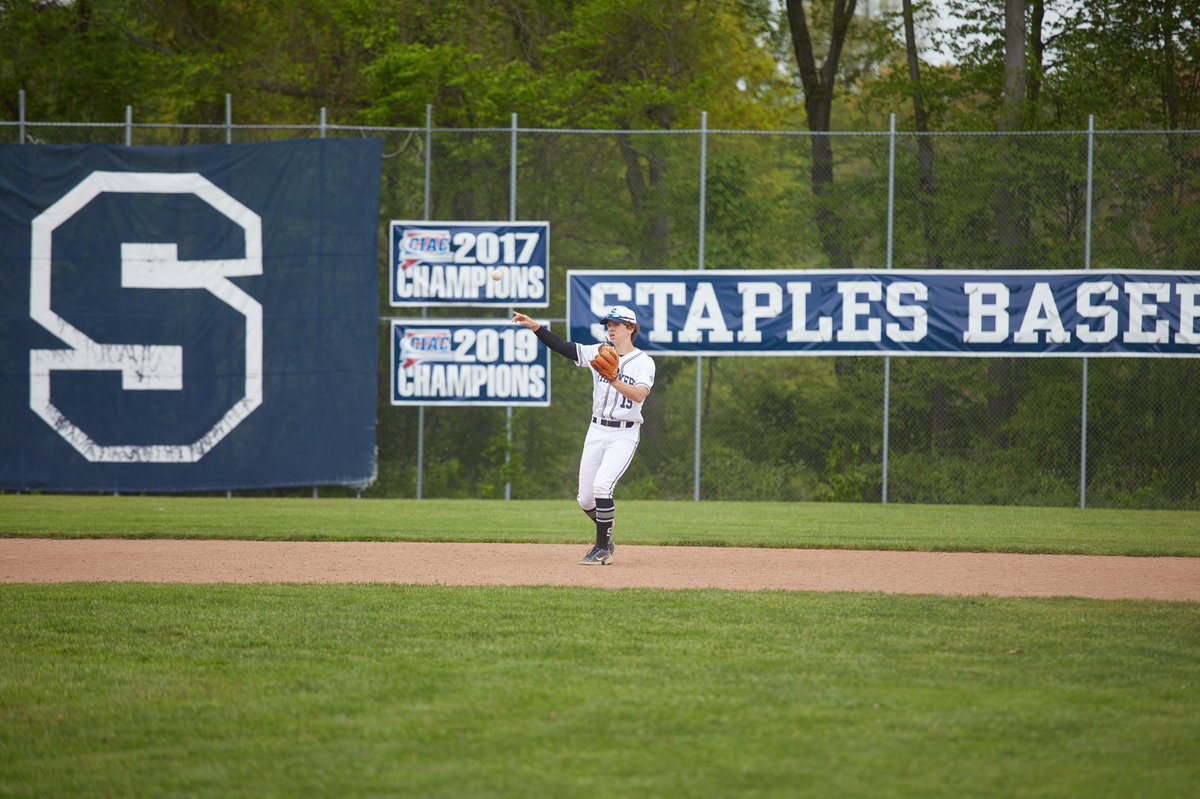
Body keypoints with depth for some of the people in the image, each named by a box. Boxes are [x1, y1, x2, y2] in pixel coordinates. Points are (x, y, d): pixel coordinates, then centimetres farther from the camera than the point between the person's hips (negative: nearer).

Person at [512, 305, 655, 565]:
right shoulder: (599, 353, 8)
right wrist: (534, 327, -9)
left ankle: (603, 549, -11)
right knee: (585, 499, 4)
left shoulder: (644, 362, -6)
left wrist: (615, 382, -38)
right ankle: (606, 532, 32)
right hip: (597, 431, 5)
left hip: (624, 434, -5)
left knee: (601, 485, -23)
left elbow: (640, 395, -22)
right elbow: (562, 347, 1)